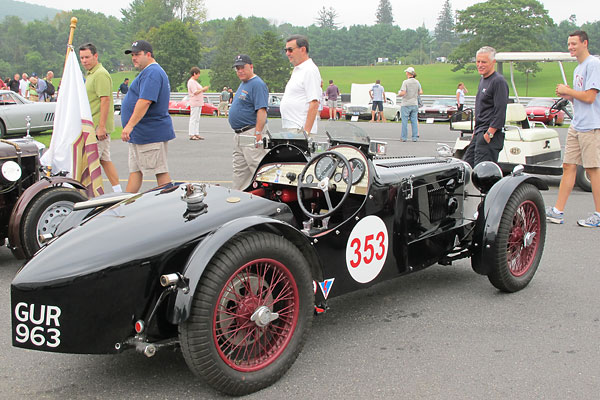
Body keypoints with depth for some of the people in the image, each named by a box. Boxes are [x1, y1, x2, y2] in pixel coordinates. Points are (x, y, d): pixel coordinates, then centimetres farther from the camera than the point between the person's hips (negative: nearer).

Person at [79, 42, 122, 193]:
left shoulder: (100, 74, -14)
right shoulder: (90, 74, 19)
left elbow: (105, 100, -21)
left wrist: (101, 126, -25)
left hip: (98, 125, -10)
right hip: (96, 126, 10)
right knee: (105, 159, 10)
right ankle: (118, 192, 12)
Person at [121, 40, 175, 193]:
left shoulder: (152, 73, -15)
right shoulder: (148, 72, 20)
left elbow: (145, 101, -27)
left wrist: (130, 125, -28)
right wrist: (130, 128, 25)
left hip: (151, 133, -11)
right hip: (138, 134, 11)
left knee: (160, 172, -6)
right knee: (134, 170, 12)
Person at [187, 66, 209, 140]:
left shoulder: (195, 81, 20)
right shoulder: (191, 82, -12)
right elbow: (195, 92, -18)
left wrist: (203, 90, 10)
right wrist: (203, 89, -11)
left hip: (199, 103, 10)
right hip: (194, 103, -10)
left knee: (197, 119, 10)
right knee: (193, 119, -8)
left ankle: (196, 134, 13)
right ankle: (192, 135, -7)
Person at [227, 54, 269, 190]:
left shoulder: (258, 84, -15)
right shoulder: (243, 83, 18)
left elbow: (262, 110, -23)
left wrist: (258, 133, -28)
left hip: (251, 133, -10)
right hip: (239, 134, 10)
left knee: (257, 166, -11)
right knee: (239, 169, 15)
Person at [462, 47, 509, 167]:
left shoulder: (499, 81, -13)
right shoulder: (483, 79, 17)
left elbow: (500, 112, -19)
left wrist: (489, 134, -21)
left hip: (491, 135, -10)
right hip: (479, 133, 10)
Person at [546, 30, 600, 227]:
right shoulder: (578, 68, 18)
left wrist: (567, 90, -5)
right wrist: (567, 96, 5)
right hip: (576, 126, 9)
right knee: (568, 167, 7)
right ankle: (558, 212, 9)